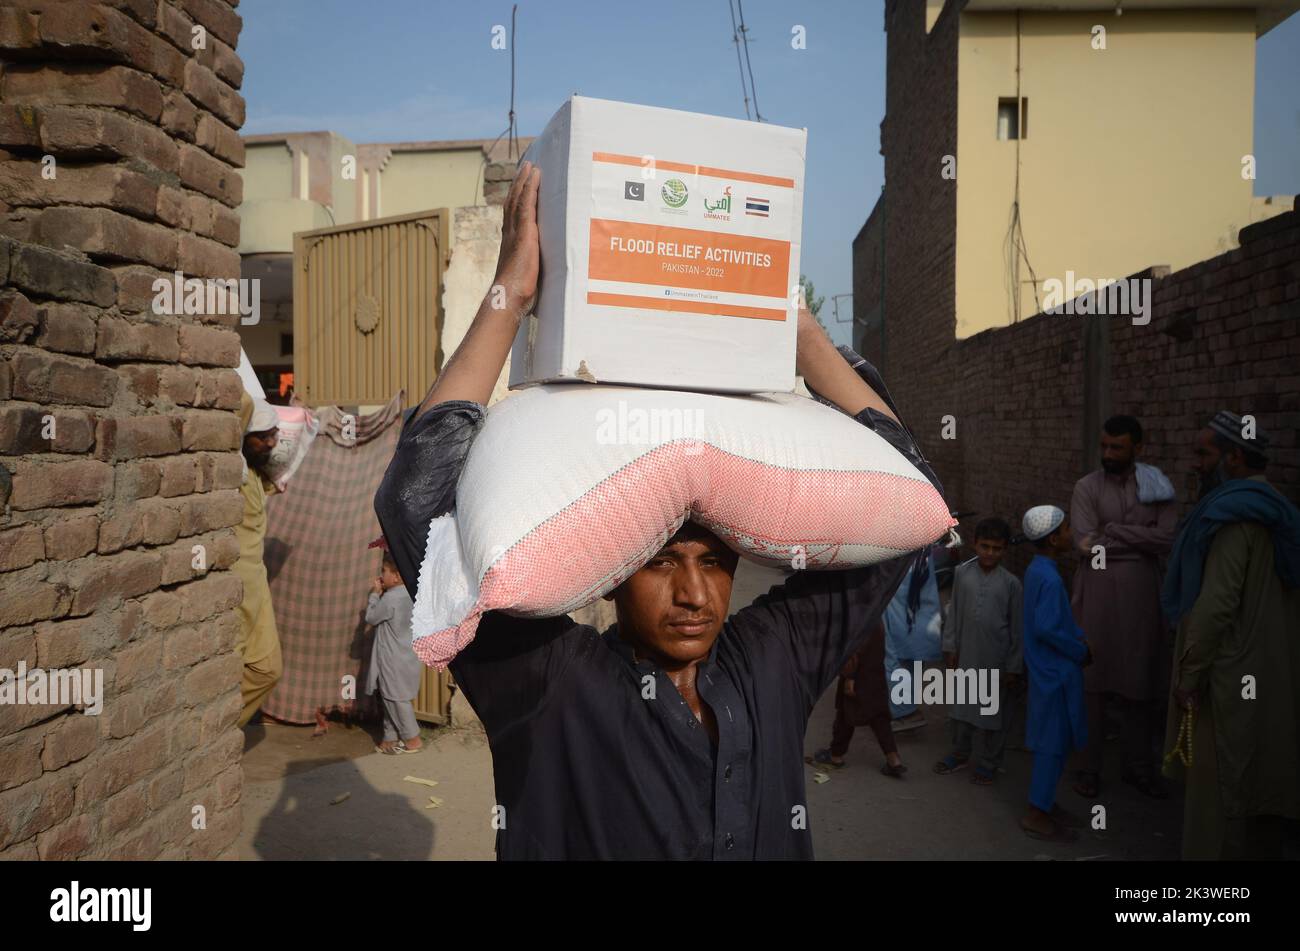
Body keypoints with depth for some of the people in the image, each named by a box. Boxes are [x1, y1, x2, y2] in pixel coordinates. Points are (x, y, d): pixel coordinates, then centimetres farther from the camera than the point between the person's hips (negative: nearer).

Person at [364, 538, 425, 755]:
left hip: (394, 660, -9)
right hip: (407, 655, 9)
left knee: (397, 700, 3)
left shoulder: (390, 599, -22)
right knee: (391, 699, 16)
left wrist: (374, 593, -3)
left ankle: (413, 739, 10)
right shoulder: (410, 594, 4)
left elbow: (371, 617, -10)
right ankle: (390, 738, 22)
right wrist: (382, 593, 6)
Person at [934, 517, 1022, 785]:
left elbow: (1017, 626, -2)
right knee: (960, 705, 14)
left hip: (995, 659, -2)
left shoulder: (1010, 582, -7)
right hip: (965, 654, 2)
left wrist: (1013, 666, -2)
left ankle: (988, 762, 24)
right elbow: (954, 613, 4)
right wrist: (950, 647, 2)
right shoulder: (962, 573, -2)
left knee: (992, 710, 8)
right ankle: (960, 753, 32)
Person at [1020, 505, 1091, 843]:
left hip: (1049, 669, 9)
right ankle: (1037, 815, 8)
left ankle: (1045, 803, 30)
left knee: (1053, 741, 18)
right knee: (1054, 743, 0)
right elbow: (1047, 629, -27)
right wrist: (1080, 652, -14)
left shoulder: (1037, 570, 7)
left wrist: (1079, 636, 4)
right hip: (1056, 672, -9)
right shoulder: (1050, 579, -22)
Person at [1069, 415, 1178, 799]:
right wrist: (1140, 542, -9)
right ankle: (1089, 768, 14)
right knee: (1093, 683, 2)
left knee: (1139, 686, 10)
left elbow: (1167, 539, -8)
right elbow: (1084, 545, -11)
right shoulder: (1087, 487, -1)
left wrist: (1111, 532, -12)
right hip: (1097, 595, -2)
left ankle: (1139, 767, 24)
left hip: (1141, 595, 2)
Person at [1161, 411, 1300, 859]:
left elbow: (1217, 604, -24)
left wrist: (1189, 677, -17)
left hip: (1232, 678, -9)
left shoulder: (1233, 515, -18)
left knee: (1219, 785, 0)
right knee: (1260, 777, 17)